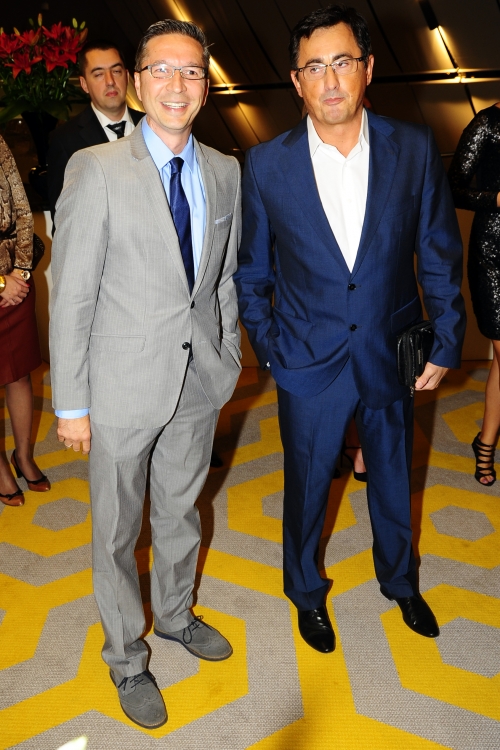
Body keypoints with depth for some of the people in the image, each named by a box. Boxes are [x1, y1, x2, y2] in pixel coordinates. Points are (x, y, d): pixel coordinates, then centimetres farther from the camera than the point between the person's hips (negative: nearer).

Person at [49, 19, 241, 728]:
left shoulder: (224, 171, 3)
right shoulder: (97, 169, -13)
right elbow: (71, 295, -13)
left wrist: (230, 356, 13)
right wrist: (70, 403, -12)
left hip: (201, 380, 5)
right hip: (125, 384, -4)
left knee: (182, 509, 23)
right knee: (118, 529, 13)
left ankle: (175, 614, 49)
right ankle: (126, 657, 36)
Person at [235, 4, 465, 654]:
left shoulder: (415, 149, -7)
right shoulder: (267, 164, -9)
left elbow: (440, 255, 0)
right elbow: (251, 271, 1)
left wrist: (446, 343, -1)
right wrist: (268, 349, 1)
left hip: (392, 355, 2)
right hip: (309, 360, -1)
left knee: (394, 479, 21)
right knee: (306, 485, 16)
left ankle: (400, 581, 49)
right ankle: (307, 592, 44)